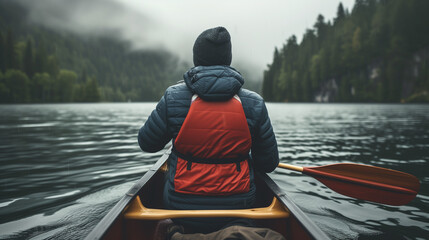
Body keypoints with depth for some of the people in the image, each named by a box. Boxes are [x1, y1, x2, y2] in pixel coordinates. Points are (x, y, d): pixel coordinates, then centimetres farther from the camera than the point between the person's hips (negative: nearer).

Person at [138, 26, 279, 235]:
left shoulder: (173, 97, -11)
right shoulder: (254, 103, -7)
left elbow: (146, 143, 4)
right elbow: (269, 164, 1)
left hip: (181, 209, -1)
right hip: (237, 206, 2)